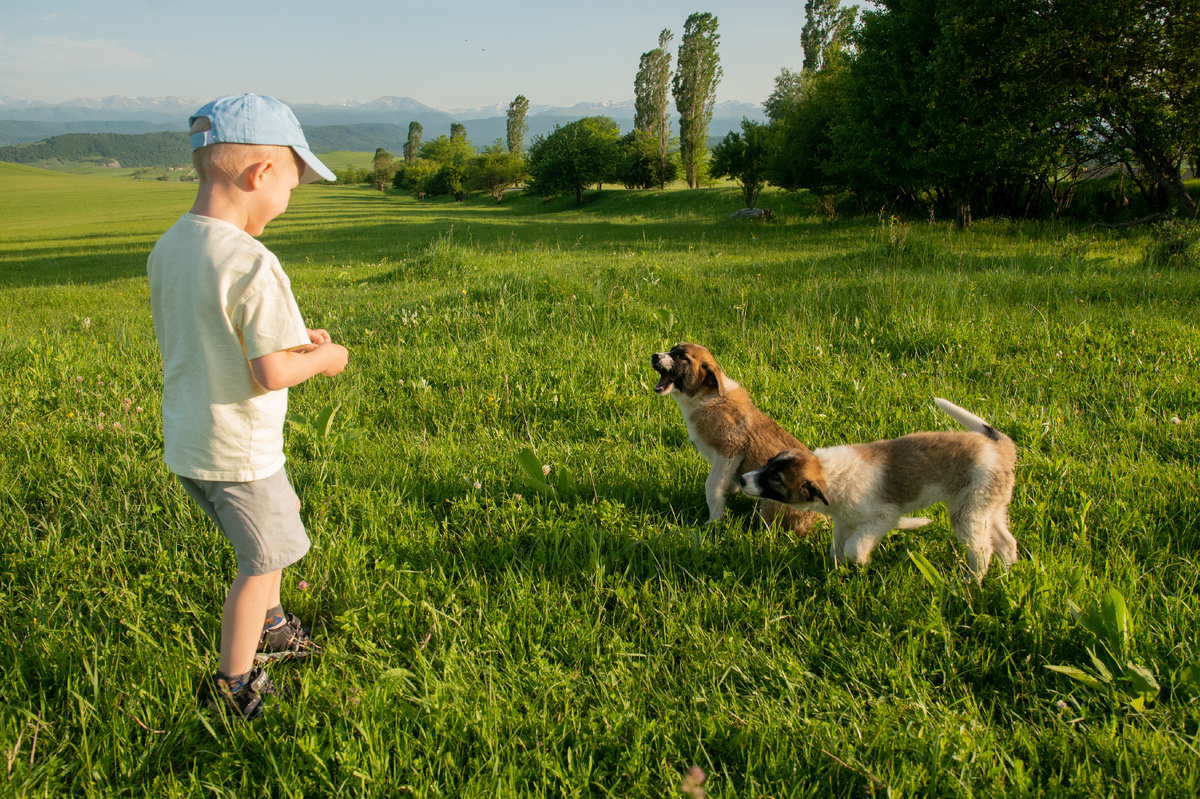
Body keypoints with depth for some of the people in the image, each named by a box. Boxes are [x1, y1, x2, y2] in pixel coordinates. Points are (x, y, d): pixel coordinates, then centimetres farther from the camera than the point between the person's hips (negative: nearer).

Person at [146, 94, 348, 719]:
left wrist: (286, 336, 9)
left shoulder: (168, 249, 1)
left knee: (277, 524, 29)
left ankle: (268, 627, 49)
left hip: (185, 441, 9)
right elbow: (271, 374, -27)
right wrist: (322, 358, -8)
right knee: (263, 560, 12)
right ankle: (234, 687, 26)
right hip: (238, 450, -8)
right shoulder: (251, 264, -26)